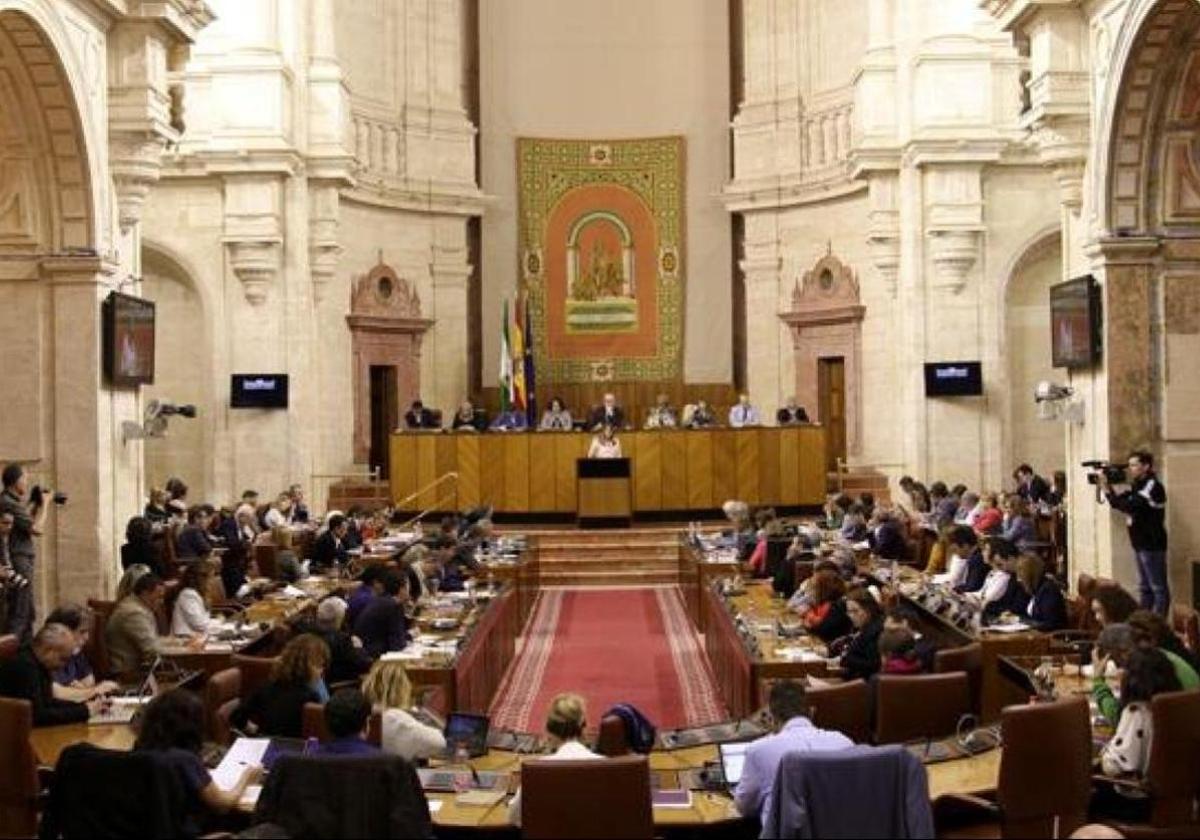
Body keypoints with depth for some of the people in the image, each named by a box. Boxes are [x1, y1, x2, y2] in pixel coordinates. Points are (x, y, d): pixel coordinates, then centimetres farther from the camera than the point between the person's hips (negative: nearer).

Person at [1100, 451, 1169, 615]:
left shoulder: (1153, 486, -16)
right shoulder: (1138, 485, 14)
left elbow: (1129, 506, -26)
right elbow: (1120, 502, 12)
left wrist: (1107, 490, -20)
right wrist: (1106, 487, -3)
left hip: (1152, 544, -10)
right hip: (1141, 543, 10)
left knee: (1158, 587, -6)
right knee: (1145, 587, 14)